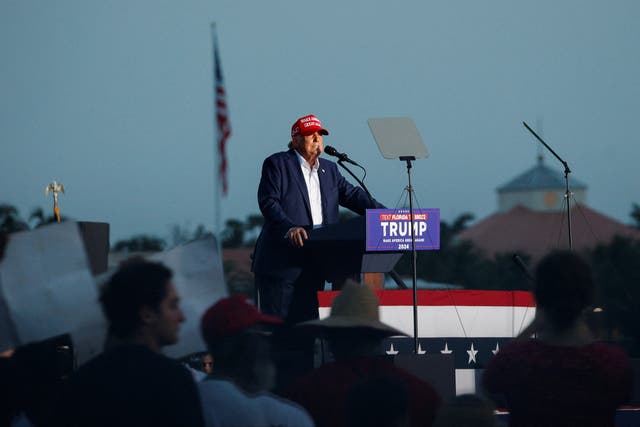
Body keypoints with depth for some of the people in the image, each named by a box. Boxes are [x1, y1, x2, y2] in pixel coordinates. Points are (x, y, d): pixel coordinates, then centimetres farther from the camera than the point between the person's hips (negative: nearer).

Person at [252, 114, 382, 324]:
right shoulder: (277, 164, 0)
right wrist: (289, 228, -26)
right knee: (277, 320, -6)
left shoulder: (329, 169, 19)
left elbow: (351, 194, 13)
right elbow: (268, 202, -10)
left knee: (307, 319, 6)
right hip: (282, 263, -6)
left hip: (314, 264, 6)